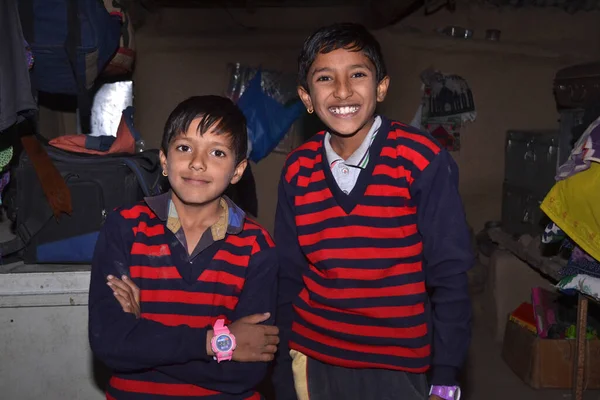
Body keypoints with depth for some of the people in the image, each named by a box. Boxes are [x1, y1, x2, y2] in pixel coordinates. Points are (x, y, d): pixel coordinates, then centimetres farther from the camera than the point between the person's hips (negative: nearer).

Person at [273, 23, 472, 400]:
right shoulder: (298, 169, -4)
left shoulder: (423, 160, -13)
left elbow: (449, 277, -10)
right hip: (312, 364, 3)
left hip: (399, 368, -2)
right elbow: (289, 278, 2)